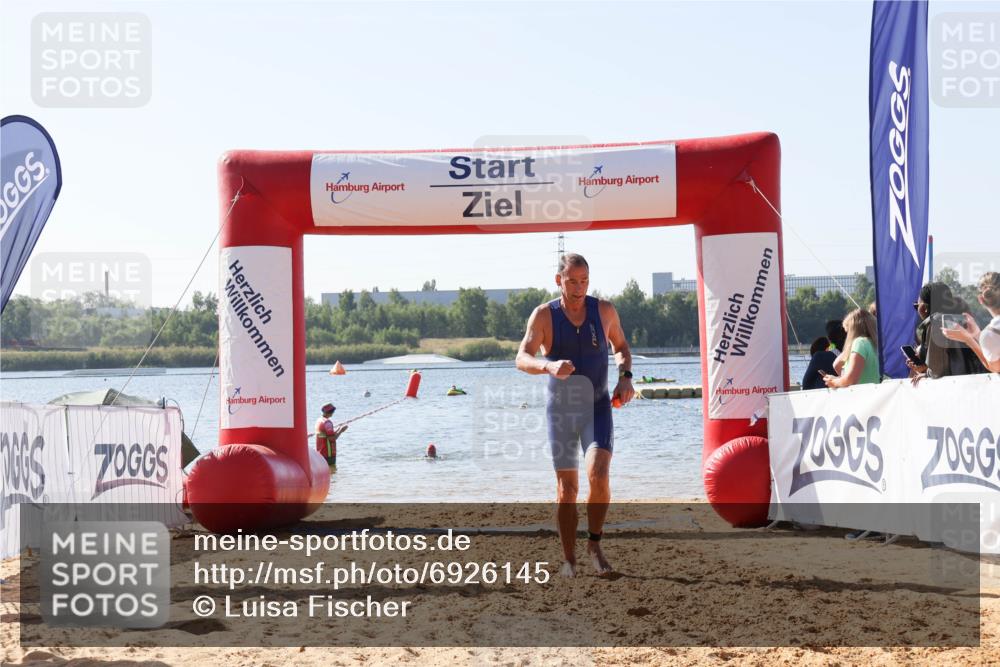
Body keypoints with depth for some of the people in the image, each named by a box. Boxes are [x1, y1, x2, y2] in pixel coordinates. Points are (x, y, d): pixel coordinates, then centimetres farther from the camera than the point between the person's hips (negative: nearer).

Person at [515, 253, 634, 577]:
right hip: (561, 410, -1)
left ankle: (595, 543, 1)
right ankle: (569, 561, 14)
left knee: (599, 474, -20)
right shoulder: (544, 315, -8)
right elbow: (522, 359, -18)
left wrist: (625, 376, -3)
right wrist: (549, 366, -39)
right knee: (567, 488, 1)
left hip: (598, 408, 1)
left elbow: (621, 346, 16)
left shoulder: (604, 310, -2)